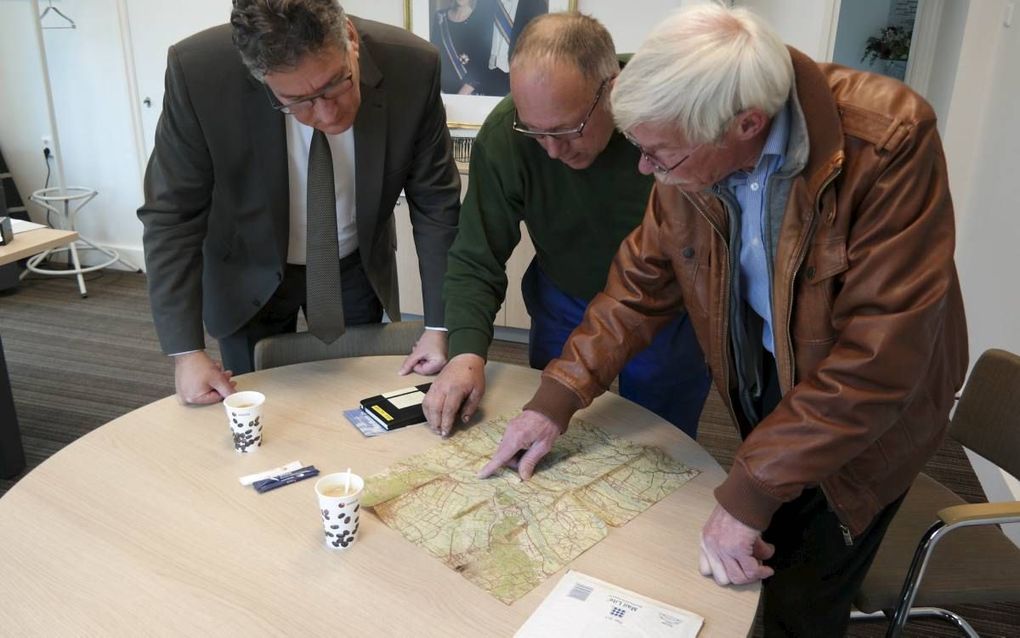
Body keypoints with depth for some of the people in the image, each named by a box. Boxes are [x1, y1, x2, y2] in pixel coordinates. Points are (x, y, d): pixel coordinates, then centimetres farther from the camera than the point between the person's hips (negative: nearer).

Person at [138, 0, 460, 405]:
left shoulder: (411, 67, -25)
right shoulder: (198, 72, -28)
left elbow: (436, 203, -14)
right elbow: (171, 215, -18)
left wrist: (439, 325, -15)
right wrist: (185, 352, -20)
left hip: (357, 268, 1)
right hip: (249, 275, -1)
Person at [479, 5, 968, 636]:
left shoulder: (890, 140, -31)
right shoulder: (691, 155, -16)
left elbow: (879, 353, -32)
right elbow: (643, 279, -6)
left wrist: (749, 493, -29)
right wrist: (556, 399, -13)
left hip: (869, 412, -3)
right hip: (761, 390, 4)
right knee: (765, 569, 20)